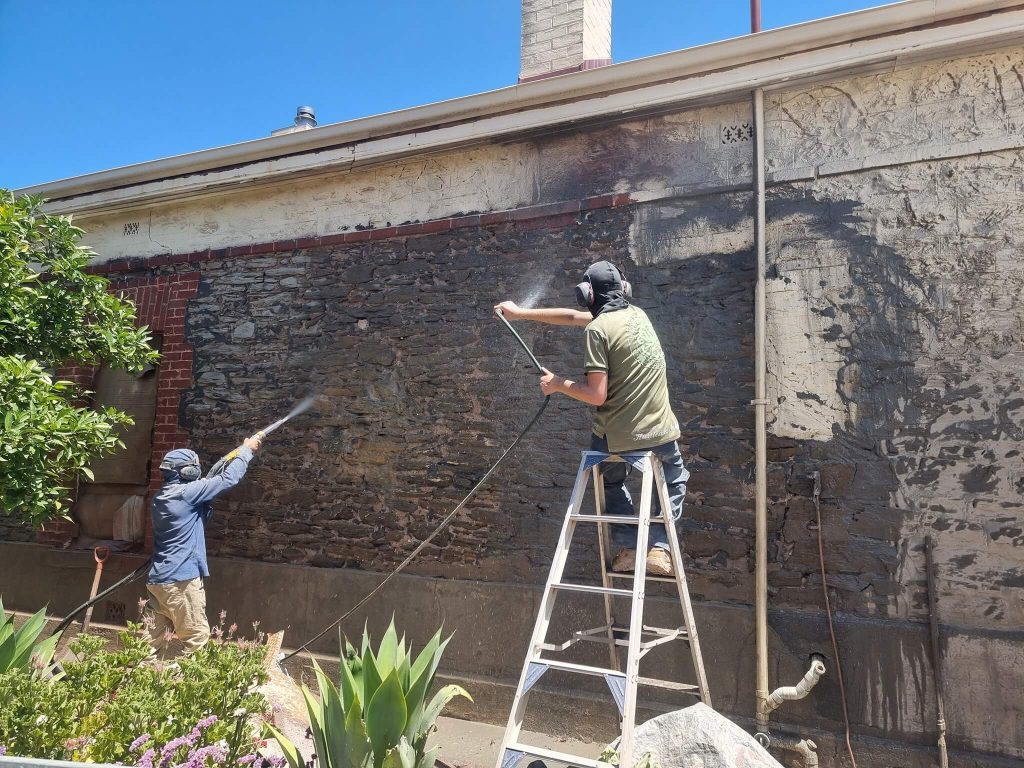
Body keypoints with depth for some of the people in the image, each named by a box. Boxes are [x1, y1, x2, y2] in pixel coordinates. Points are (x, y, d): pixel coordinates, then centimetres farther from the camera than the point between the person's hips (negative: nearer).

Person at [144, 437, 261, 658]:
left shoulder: (160, 496, 10)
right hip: (180, 580, -9)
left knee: (156, 639, 11)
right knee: (197, 637, 1)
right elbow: (228, 479, -11)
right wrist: (247, 450, 3)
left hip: (158, 579, 9)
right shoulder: (187, 492, -15)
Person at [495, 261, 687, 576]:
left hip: (616, 437, -4)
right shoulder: (638, 314, 10)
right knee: (674, 480, 30)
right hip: (660, 432, 4)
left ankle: (628, 547, 18)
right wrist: (522, 313, 23)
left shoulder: (597, 329, -12)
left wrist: (558, 384, 0)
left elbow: (597, 394, -17)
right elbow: (571, 316, 17)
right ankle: (659, 548, 15)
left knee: (611, 481, 29)